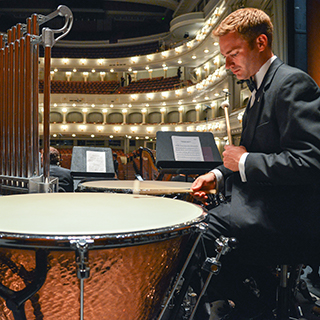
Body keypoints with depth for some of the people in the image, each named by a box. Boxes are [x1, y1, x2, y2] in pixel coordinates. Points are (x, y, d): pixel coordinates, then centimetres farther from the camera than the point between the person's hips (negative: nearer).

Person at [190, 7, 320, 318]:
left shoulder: (292, 83, -13)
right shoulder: (260, 89, 18)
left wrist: (244, 162, -13)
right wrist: (219, 175, 7)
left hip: (285, 217, -10)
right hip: (259, 205, 10)